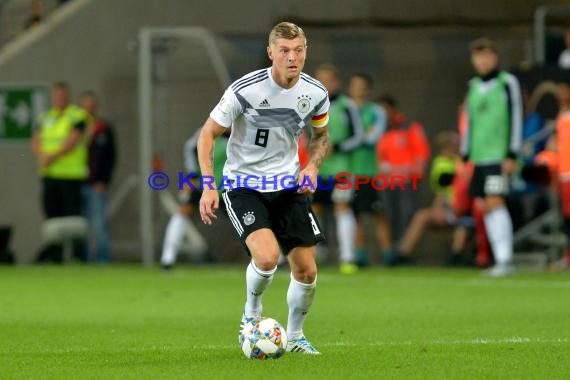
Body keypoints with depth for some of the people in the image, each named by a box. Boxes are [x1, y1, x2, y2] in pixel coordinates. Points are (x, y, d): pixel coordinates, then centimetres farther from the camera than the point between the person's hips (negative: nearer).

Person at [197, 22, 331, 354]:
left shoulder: (315, 93, -5)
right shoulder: (246, 90, -19)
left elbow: (322, 135, 16)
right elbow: (208, 133, -9)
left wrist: (313, 166, -5)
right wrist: (208, 187, -18)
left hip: (288, 186, 4)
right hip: (244, 185, -4)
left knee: (306, 270, 1)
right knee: (267, 256, -26)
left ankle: (295, 337, 27)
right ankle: (252, 312, 6)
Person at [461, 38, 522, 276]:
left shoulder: (508, 83, -1)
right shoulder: (473, 87, 16)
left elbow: (516, 119, -4)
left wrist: (512, 155, -10)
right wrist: (465, 157, 17)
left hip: (499, 156, -6)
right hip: (479, 157, 6)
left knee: (495, 203, -15)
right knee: (487, 208, 3)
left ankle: (505, 259, -16)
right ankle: (500, 260, 6)